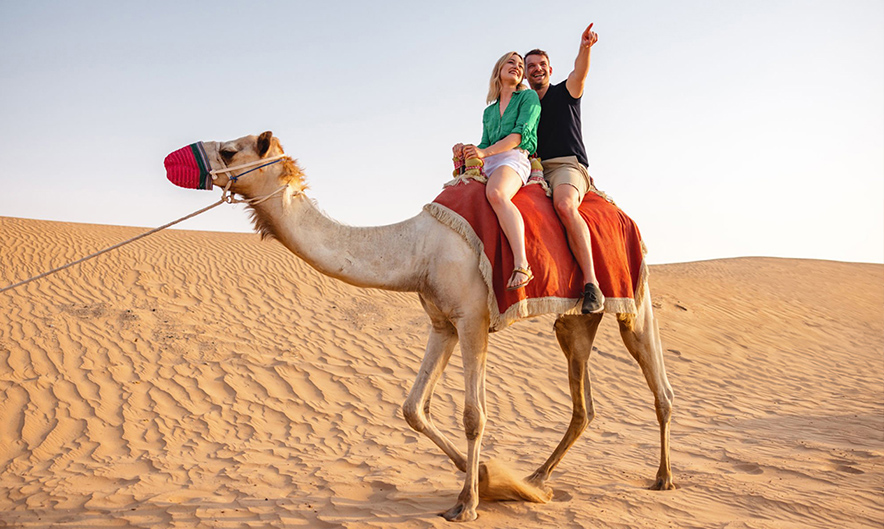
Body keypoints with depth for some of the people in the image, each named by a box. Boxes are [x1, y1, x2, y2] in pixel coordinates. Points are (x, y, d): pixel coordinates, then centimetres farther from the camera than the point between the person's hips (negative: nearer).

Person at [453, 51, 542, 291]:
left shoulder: (528, 97, 10)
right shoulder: (488, 112, 28)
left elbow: (521, 133, -4)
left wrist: (484, 152, -13)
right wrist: (466, 150, -1)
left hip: (515, 158, -8)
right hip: (489, 165, 8)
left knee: (496, 194, -39)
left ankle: (522, 265, -51)